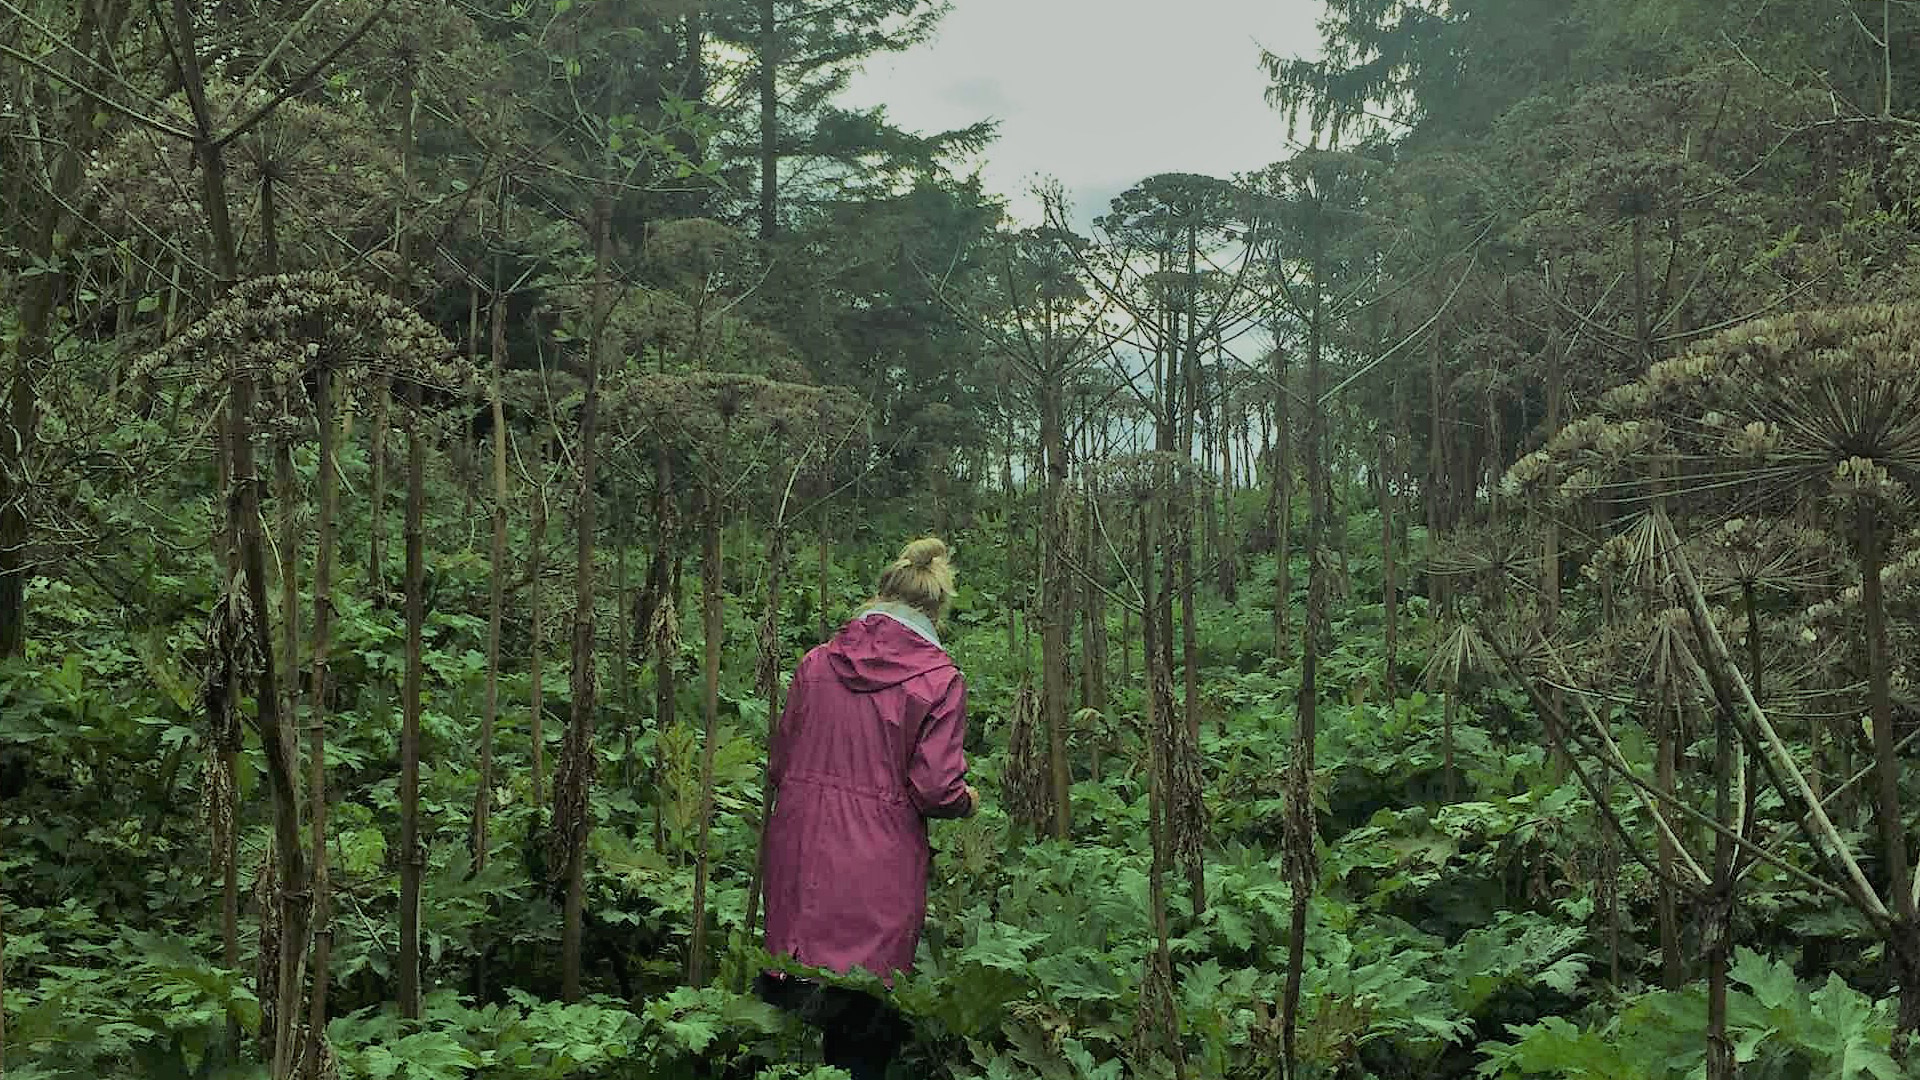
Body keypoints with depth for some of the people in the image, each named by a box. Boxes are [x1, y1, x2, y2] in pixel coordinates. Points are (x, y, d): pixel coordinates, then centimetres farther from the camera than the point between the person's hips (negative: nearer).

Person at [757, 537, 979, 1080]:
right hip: (879, 871, -3)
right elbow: (935, 789, -11)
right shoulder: (940, 679, -9)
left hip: (800, 854, 4)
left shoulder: (817, 662, 3)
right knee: (864, 1025, 10)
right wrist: (968, 799, 11)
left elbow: (780, 765, 10)